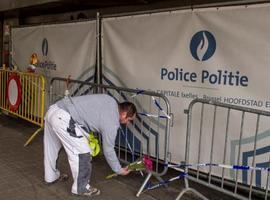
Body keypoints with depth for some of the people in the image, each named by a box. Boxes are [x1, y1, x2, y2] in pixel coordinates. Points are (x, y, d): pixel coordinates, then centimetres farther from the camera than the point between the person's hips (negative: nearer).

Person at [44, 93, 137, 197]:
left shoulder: (111, 101, 15)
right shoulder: (111, 122, -7)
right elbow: (108, 150, 1)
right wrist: (119, 170, 14)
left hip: (53, 109, 10)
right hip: (62, 118, -10)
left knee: (52, 147, 26)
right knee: (82, 152, -1)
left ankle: (51, 176, 46)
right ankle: (81, 187, 14)